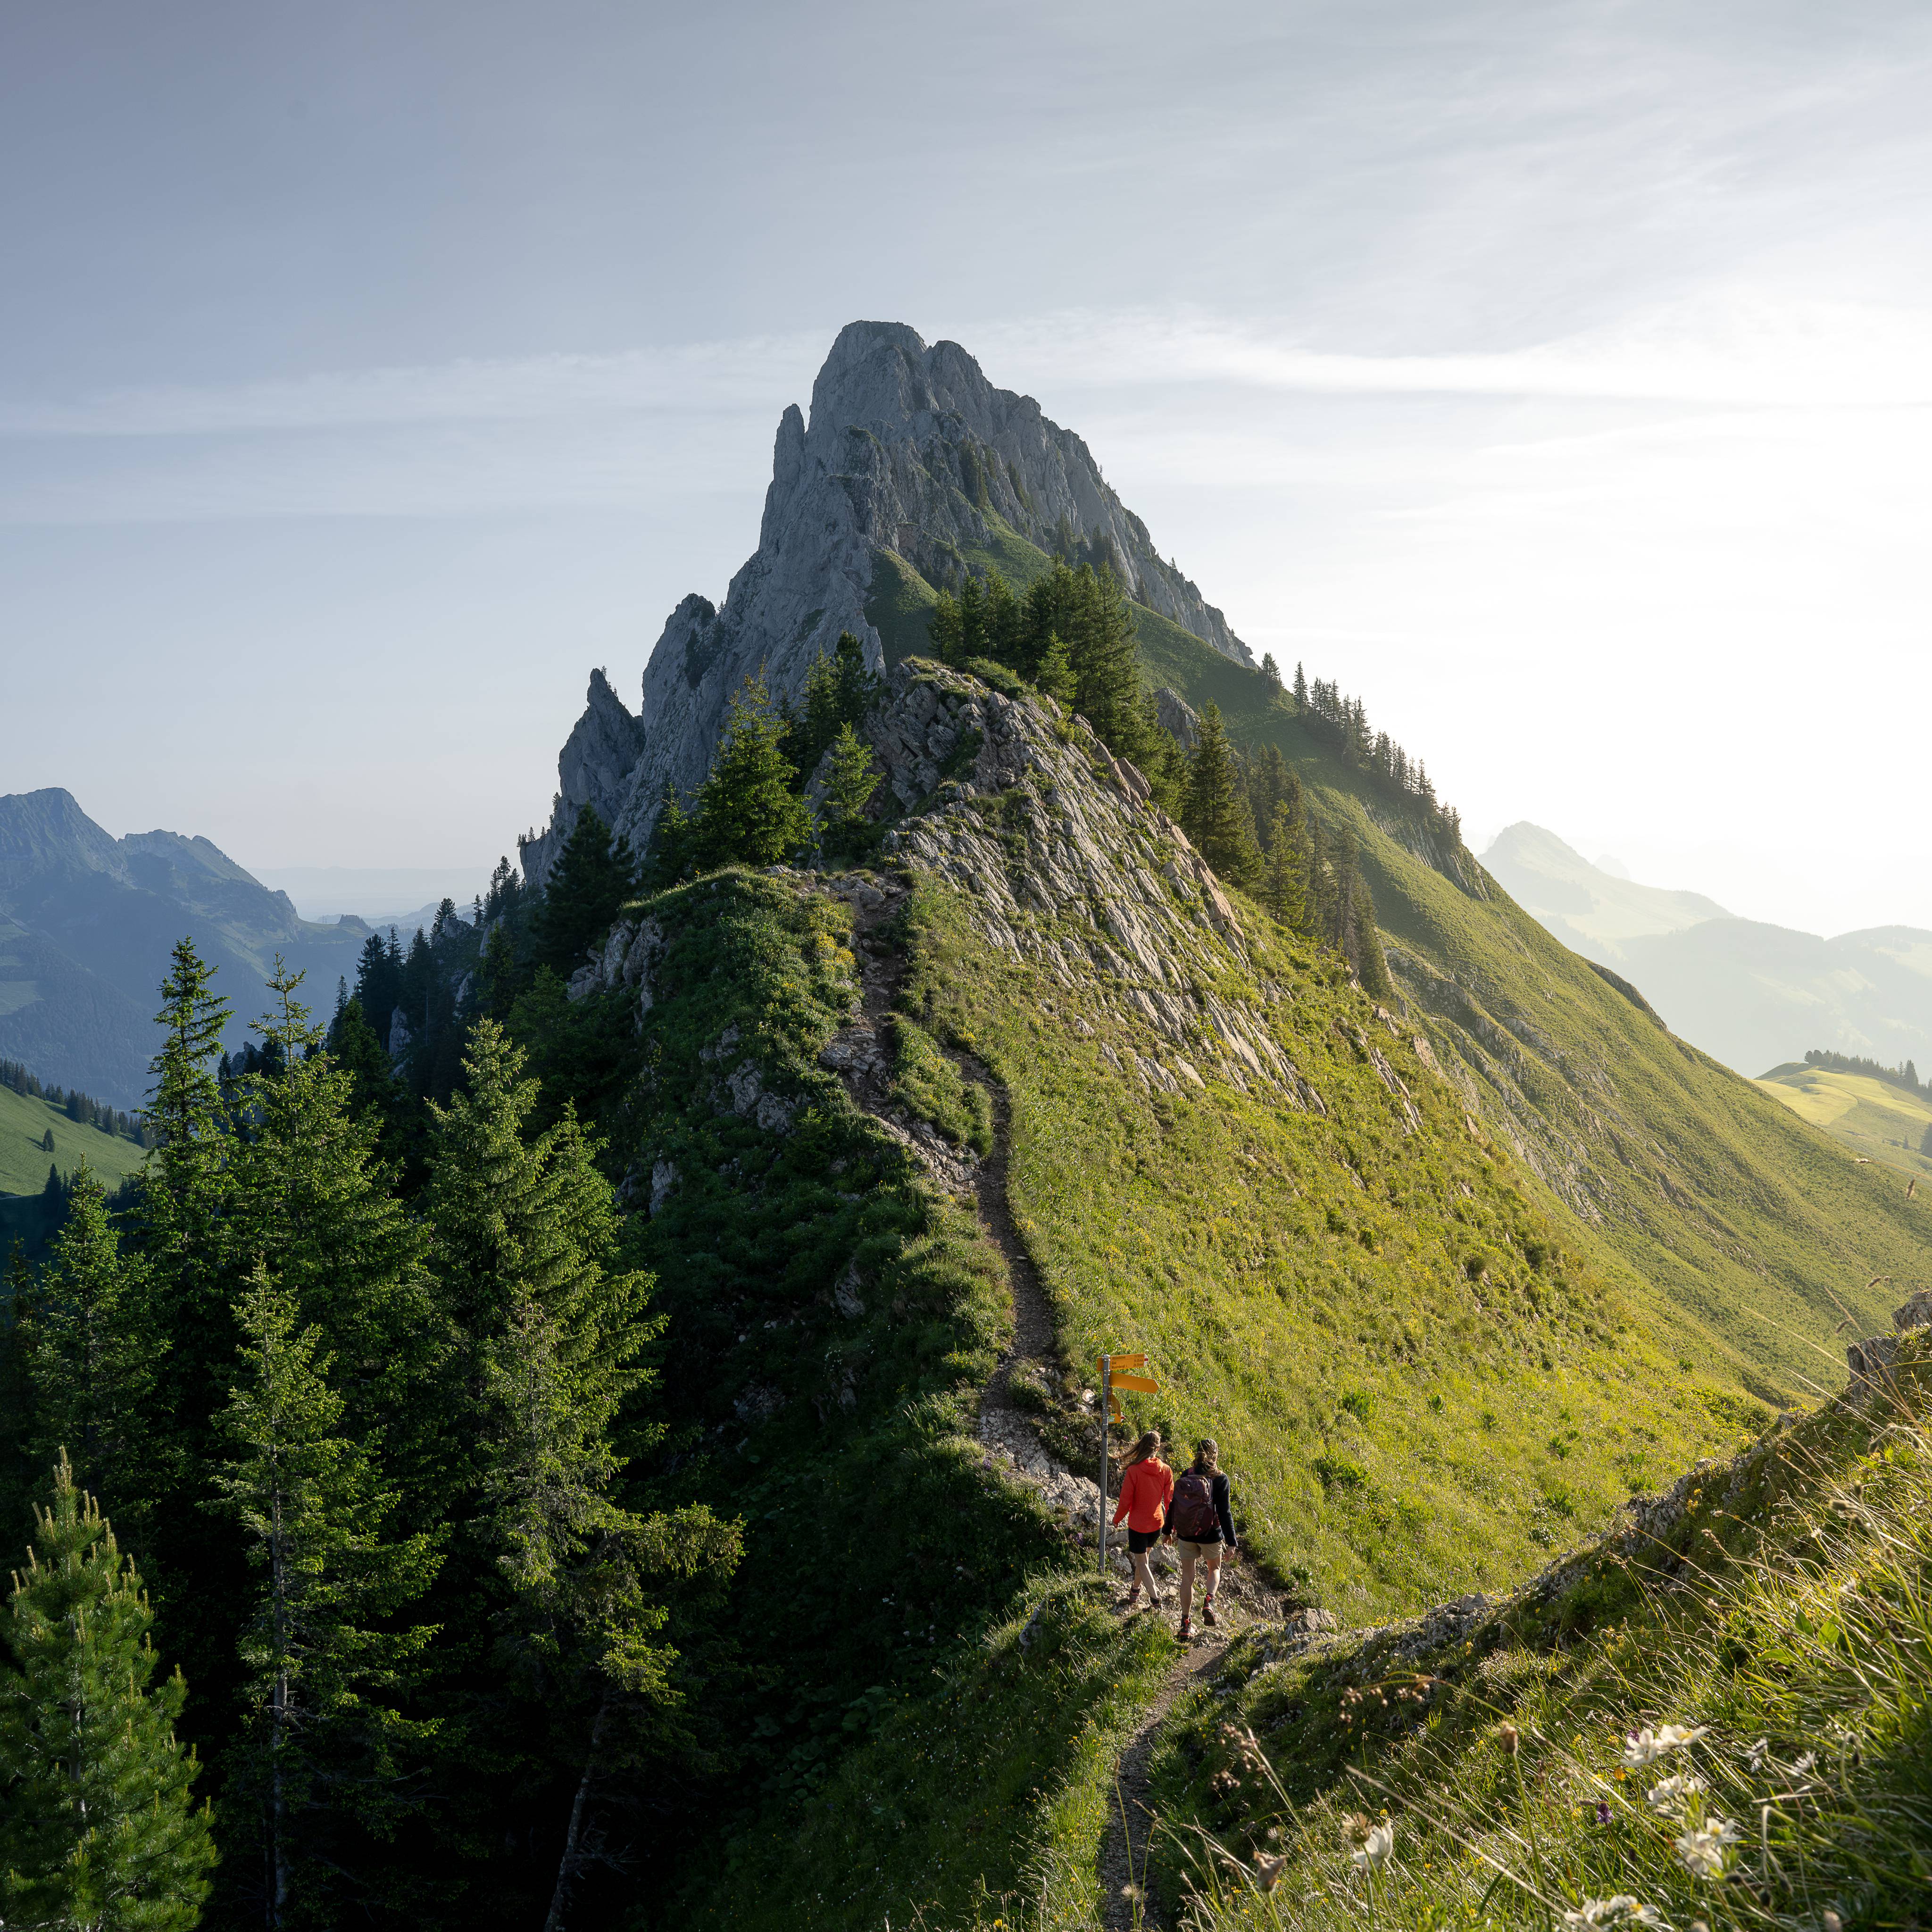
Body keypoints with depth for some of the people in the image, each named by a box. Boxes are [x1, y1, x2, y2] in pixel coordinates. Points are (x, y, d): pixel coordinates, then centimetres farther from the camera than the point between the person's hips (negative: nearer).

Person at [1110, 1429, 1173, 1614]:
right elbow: (1170, 1499, -2)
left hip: (1138, 1524, -4)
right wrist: (1170, 1523, 13)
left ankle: (1155, 1598, -1)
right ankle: (1135, 1591, 38)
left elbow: (1126, 1500, -15)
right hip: (1157, 1523, 4)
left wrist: (1117, 1519, 3)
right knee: (1143, 1556, 25)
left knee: (1141, 1562, 8)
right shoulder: (1166, 1470, -10)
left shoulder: (1134, 1471, -21)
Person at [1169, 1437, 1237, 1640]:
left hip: (1185, 1534, 2)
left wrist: (1168, 1531, 16)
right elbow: (1224, 1513, -15)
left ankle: (1186, 1624, 13)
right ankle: (1209, 1602, 0)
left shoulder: (1186, 1476, -3)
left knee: (1187, 1576, 12)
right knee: (1214, 1569, 25)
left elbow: (1173, 1505, 2)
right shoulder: (1220, 1480, -13)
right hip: (1210, 1536, -2)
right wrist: (1231, 1543, -10)